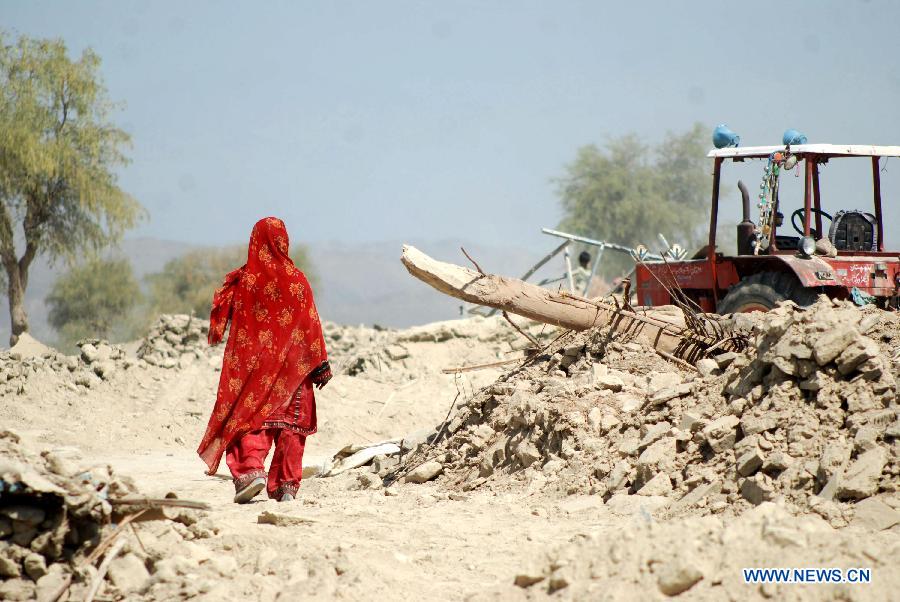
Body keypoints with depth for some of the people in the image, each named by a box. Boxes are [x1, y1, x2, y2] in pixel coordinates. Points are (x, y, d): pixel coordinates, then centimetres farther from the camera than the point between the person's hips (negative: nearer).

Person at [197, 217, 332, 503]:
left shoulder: (242, 279, -4)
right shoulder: (296, 279, -4)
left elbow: (220, 312, 8)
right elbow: (311, 324, -2)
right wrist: (321, 363, 3)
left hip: (252, 361, 0)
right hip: (290, 366, 0)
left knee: (249, 415, 4)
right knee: (290, 420, 6)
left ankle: (251, 470, -19)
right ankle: (287, 485, 3)